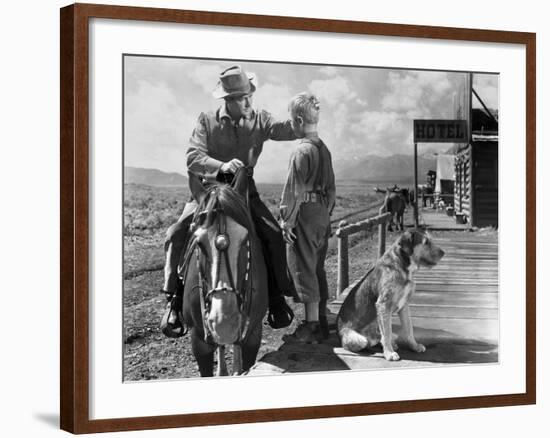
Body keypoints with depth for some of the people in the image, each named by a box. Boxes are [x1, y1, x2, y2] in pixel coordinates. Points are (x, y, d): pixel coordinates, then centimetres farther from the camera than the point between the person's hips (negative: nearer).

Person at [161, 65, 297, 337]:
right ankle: (174, 300, -11)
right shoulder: (207, 121, -3)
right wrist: (221, 166, -33)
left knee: (273, 235, -18)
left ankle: (276, 297, -3)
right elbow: (193, 159, -14)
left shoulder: (259, 120, 3)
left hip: (245, 191, 1)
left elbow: (284, 130, -16)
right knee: (176, 235, -19)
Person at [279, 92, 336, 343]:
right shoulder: (324, 149, 10)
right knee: (318, 269, 14)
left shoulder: (302, 151, -15)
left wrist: (287, 221, -11)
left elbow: (294, 190, -16)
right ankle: (321, 323, 21)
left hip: (305, 215, -8)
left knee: (304, 269, -2)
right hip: (323, 215, 8)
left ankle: (311, 327, 1)